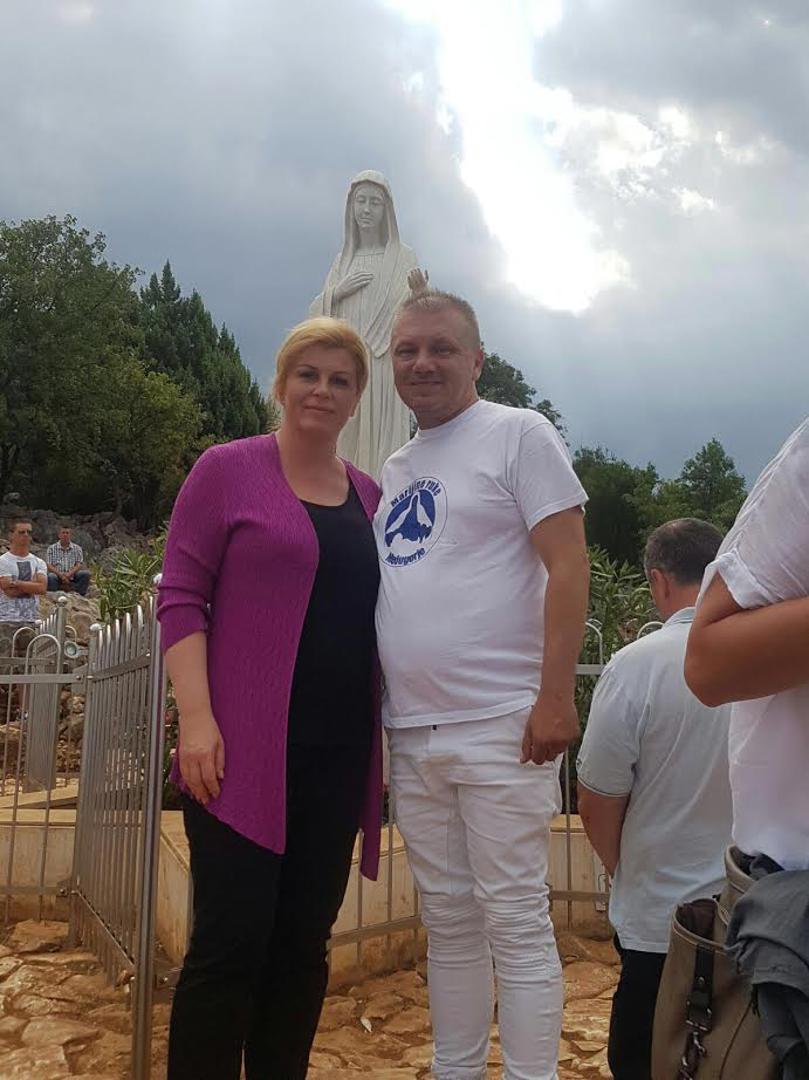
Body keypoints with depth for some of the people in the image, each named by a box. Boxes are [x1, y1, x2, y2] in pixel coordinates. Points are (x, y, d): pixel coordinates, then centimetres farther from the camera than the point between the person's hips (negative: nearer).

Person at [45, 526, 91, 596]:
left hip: (72, 578, 2)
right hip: (58, 577, -2)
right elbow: (49, 566, 0)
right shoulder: (51, 548, 11)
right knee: (50, 576, -34)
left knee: (86, 573, -26)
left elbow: (79, 565, 3)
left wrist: (69, 574, -17)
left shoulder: (77, 548, 14)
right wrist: (60, 575, -18)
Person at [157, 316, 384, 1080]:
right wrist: (197, 717, -14)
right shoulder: (228, 469, 0)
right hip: (243, 749, -4)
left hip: (338, 754, 5)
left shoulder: (370, 495, 12)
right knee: (231, 944, -3)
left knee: (303, 944, 11)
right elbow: (180, 595, -5)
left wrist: (386, 732, 13)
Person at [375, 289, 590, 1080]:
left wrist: (554, 698, -17)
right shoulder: (393, 469, 17)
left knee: (515, 921, 1)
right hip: (411, 734, 7)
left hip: (500, 726, -6)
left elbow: (567, 566, -9)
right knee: (448, 921, 15)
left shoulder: (518, 434, -2)